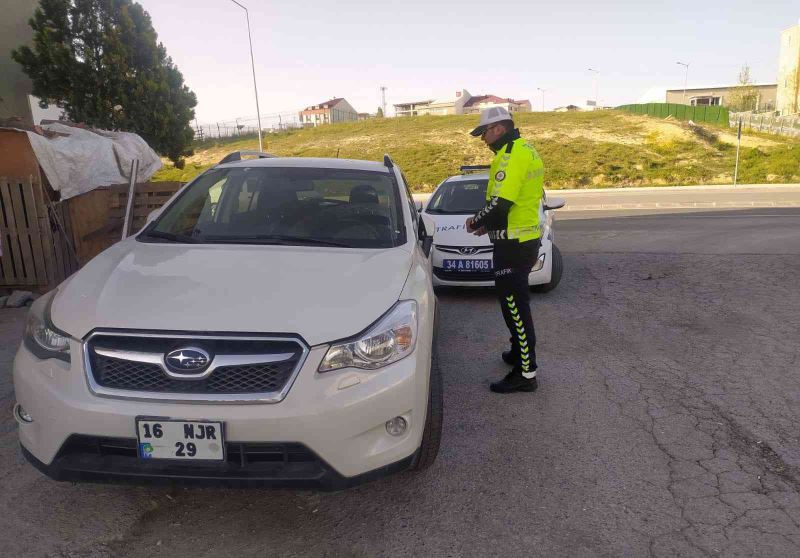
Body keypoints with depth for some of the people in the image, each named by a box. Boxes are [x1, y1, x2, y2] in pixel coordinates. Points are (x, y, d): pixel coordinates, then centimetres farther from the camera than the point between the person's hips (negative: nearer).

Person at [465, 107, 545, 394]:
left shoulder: (511, 157, -19)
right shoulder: (526, 150, 14)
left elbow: (499, 206, -26)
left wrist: (476, 222, -7)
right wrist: (486, 222, 12)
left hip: (513, 244, -10)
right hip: (528, 238, 10)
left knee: (515, 305, -5)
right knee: (515, 302, 23)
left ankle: (526, 374, 1)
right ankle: (520, 351, 39)